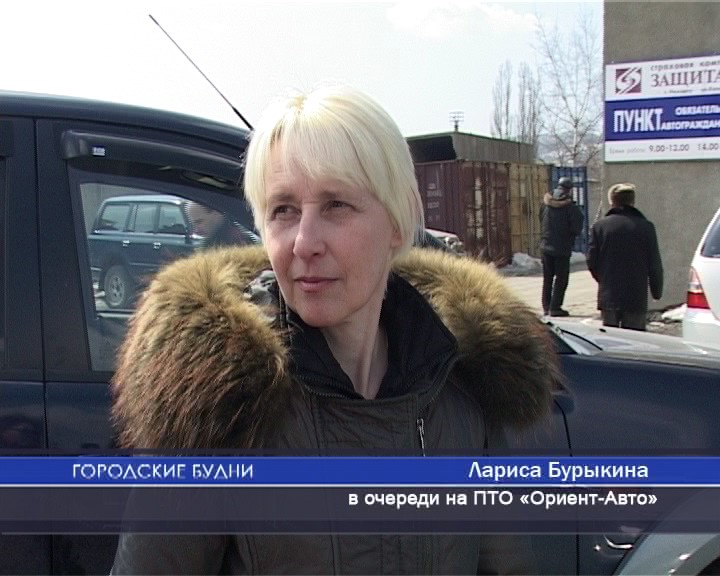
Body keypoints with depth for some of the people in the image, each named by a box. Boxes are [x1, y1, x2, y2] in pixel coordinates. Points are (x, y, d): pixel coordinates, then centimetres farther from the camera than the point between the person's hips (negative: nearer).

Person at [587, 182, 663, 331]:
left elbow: (591, 261, 0)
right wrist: (657, 291, 13)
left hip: (608, 297, 1)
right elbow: (655, 264, -1)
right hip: (636, 297, -1)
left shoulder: (600, 225, -1)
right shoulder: (645, 226, -3)